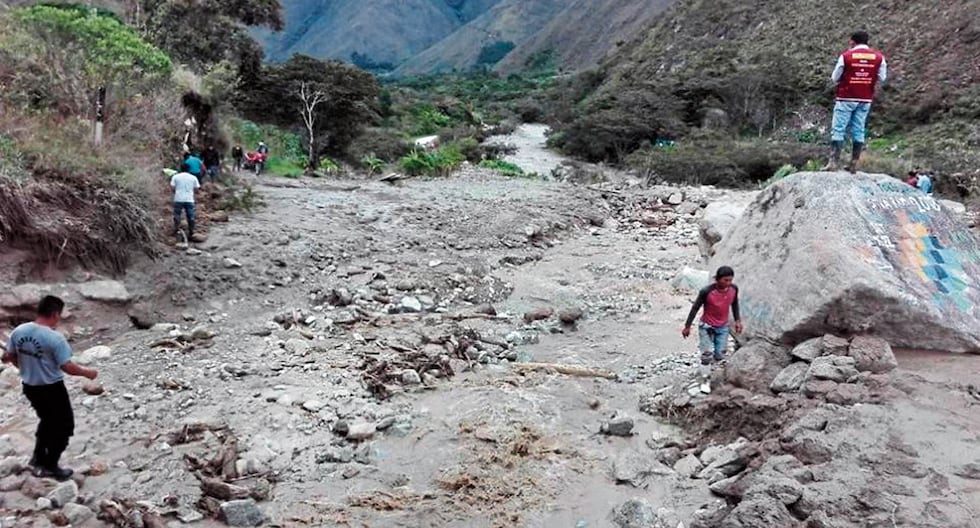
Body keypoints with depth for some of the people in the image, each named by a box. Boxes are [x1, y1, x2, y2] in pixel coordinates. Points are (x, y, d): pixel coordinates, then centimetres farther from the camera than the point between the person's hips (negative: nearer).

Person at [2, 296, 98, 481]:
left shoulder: (19, 331, -5)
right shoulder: (54, 338, -25)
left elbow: (10, 356, 7)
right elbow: (67, 367, -23)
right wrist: (87, 372, -6)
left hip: (29, 387, 7)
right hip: (52, 389, -7)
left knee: (47, 421, 29)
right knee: (64, 426, 12)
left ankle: (39, 459, 35)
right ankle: (51, 466, 18)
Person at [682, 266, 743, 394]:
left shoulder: (734, 289, -15)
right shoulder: (706, 291, -27)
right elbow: (695, 308, -15)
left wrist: (737, 320, 8)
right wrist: (687, 326, -9)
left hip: (723, 327, 4)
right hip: (706, 326, -4)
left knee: (720, 356, 8)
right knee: (707, 355, -3)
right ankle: (706, 381, 17)